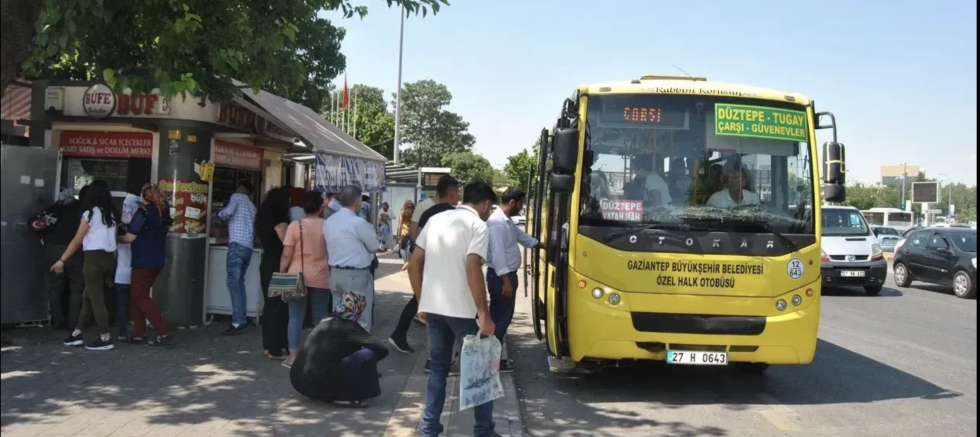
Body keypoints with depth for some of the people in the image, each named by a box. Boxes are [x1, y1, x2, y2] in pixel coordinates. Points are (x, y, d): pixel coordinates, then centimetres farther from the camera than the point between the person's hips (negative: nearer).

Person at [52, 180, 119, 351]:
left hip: (94, 257, -7)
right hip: (109, 257, 7)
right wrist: (110, 265, 9)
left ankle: (105, 339, -2)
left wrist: (62, 260, 2)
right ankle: (78, 334, 22)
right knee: (88, 296, 16)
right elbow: (113, 239, 6)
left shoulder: (90, 213, -7)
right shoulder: (112, 214, 10)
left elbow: (77, 241, -5)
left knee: (96, 298, -1)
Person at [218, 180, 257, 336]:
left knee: (234, 283, -11)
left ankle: (238, 322, -18)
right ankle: (241, 318, 14)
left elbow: (228, 212, -12)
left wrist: (220, 214, 8)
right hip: (248, 246, 8)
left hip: (237, 244, -8)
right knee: (239, 282, 15)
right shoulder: (252, 206, 26)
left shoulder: (237, 197, 5)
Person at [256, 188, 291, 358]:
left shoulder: (264, 218, 11)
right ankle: (275, 349, -2)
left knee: (270, 304, 14)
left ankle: (268, 345, 19)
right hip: (277, 265, -9)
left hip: (267, 263, 9)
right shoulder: (279, 220, -15)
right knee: (279, 306, -4)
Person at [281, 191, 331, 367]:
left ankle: (293, 356, 4)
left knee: (296, 316, 5)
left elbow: (286, 255, -8)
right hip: (320, 277, 1)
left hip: (297, 276, -1)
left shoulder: (295, 226, -6)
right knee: (320, 317, 9)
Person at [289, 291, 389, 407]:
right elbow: (382, 349, -9)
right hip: (319, 383, -9)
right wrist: (368, 361, 10)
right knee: (367, 355, -7)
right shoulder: (348, 327, -4)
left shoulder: (325, 323, 18)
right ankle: (347, 396, -2)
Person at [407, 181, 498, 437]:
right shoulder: (478, 225, -6)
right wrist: (484, 314, -17)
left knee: (439, 366, 16)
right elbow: (473, 269, -20)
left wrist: (422, 302, 17)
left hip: (433, 307, 6)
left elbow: (414, 264, 11)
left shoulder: (436, 220, 12)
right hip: (461, 309, -6)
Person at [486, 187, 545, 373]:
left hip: (507, 274, 10)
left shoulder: (507, 221, 13)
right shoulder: (497, 222, -20)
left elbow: (522, 236, 28)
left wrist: (544, 246, 34)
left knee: (502, 317, 15)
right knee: (500, 318, -5)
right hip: (500, 277, -10)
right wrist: (506, 281, -26)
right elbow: (497, 253, -25)